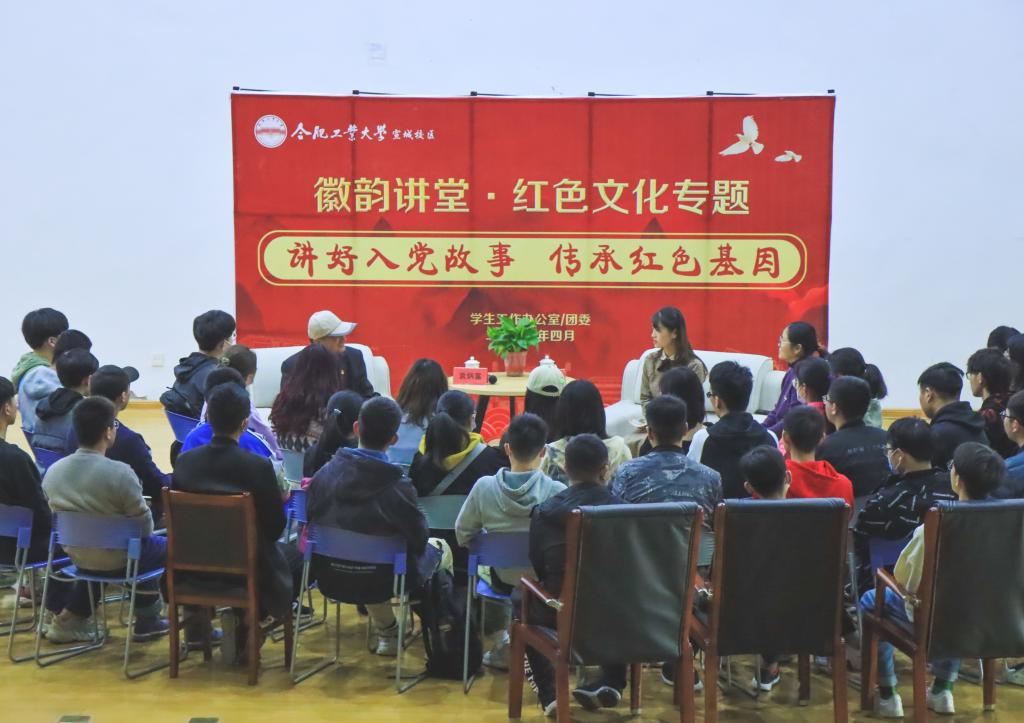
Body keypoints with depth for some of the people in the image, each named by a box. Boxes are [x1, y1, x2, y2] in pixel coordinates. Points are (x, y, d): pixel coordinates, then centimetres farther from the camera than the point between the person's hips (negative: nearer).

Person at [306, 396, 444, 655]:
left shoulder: (326, 472, -14)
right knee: (437, 549, 23)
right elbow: (418, 538, -18)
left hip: (330, 577, 4)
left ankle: (387, 632, 46)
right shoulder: (398, 486, -24)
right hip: (380, 582, -3)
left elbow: (310, 520, -2)